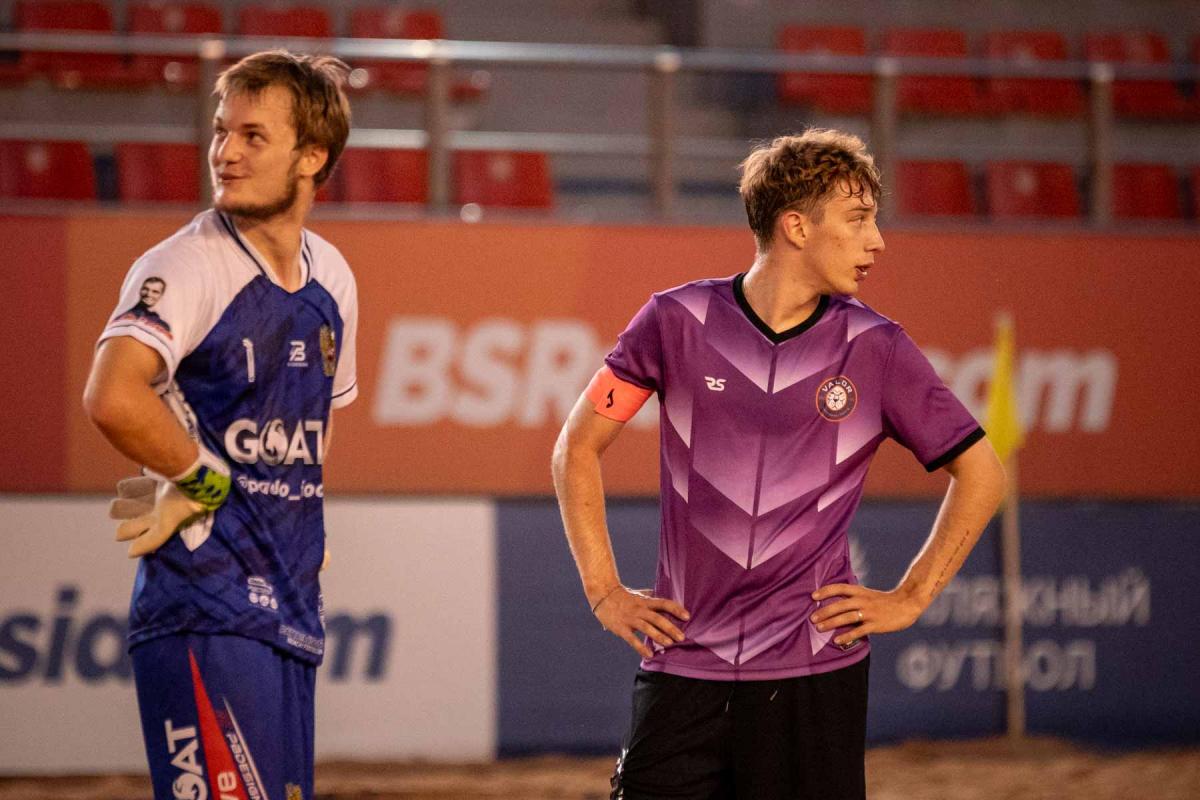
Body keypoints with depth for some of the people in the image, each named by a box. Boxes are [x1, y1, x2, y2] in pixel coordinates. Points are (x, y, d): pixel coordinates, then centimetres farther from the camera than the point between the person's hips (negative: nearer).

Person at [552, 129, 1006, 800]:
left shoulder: (876, 348, 1)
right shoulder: (678, 321, 1)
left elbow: (981, 474, 9)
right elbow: (578, 449, 10)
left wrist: (909, 600, 4)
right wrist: (604, 591, 5)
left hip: (816, 672, 0)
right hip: (683, 664, 0)